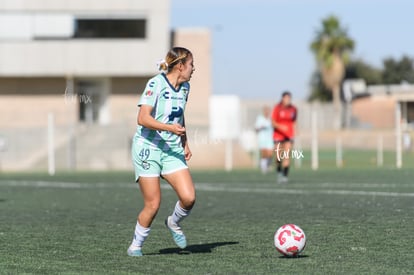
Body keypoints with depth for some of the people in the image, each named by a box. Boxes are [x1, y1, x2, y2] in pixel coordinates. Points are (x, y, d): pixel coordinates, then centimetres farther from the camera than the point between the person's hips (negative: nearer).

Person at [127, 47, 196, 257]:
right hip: (147, 148, -6)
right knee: (153, 205, -6)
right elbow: (142, 119, -23)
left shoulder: (184, 87, 8)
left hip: (172, 150, 6)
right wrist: (169, 128, -33)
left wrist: (185, 143, 20)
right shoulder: (156, 84, -15)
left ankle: (174, 223, 21)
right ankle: (135, 245, 15)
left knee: (188, 197, -11)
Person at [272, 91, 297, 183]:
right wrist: (280, 127, -25)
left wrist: (293, 133, 7)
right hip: (278, 135, -1)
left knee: (287, 156, -13)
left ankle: (285, 175, -15)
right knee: (279, 157, 3)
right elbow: (273, 122, -7)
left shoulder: (293, 109, 4)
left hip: (289, 135, 1)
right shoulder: (277, 108, -5)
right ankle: (279, 172, 30)